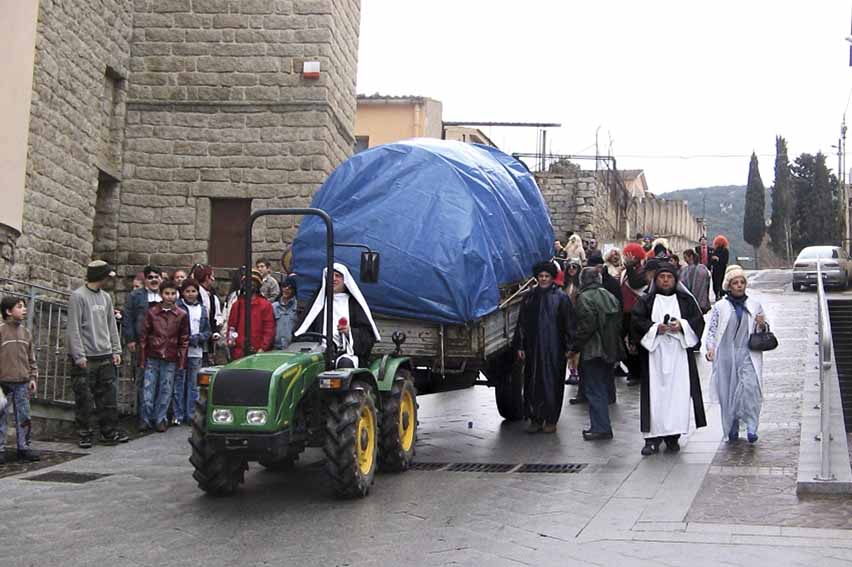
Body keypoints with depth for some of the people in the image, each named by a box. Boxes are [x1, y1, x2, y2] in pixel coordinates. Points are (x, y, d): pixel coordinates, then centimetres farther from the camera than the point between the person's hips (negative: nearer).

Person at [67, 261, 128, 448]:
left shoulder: (106, 297, 12)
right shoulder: (78, 296, -8)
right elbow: (73, 328, -11)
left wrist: (116, 350, 9)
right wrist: (79, 355, -16)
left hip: (105, 356, 6)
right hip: (86, 357, -6)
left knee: (108, 396, 8)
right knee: (84, 398, -1)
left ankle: (109, 431, 15)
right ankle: (85, 434, 8)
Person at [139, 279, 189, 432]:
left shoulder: (182, 315, 1)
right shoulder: (152, 312, 0)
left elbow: (184, 339, 4)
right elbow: (143, 336, 3)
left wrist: (182, 361, 0)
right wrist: (142, 359, 1)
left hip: (170, 360, 0)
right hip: (152, 358, 0)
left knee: (165, 391, 5)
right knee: (149, 390, 2)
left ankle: (160, 419, 17)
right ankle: (147, 420, 14)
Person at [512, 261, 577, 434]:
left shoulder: (561, 298, 0)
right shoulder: (529, 297, 9)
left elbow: (569, 324, 0)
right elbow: (522, 323, 11)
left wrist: (569, 347, -6)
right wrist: (519, 346, 5)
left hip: (554, 349, -3)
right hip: (533, 348, 3)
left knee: (552, 382, 0)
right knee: (533, 383, 4)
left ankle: (550, 420, 9)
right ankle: (535, 418, 12)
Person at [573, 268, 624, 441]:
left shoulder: (585, 298, -12)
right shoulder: (610, 297, 11)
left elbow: (586, 325, -19)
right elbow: (618, 323, 12)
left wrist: (575, 346, -12)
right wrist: (613, 344, 18)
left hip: (592, 350, -8)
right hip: (610, 350, 8)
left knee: (595, 390, -3)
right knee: (603, 388, 15)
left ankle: (601, 428, -5)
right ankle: (600, 425, 21)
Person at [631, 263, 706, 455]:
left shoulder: (686, 300, 10)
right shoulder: (646, 301, 7)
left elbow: (699, 321, 6)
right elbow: (636, 322, -1)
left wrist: (682, 326, -12)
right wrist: (655, 328, -15)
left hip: (679, 354, 1)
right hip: (654, 353, -1)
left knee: (678, 394, -2)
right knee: (655, 394, -4)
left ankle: (673, 436, 6)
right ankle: (653, 437, -2)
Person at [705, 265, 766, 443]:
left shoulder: (755, 306, 12)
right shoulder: (720, 307, 6)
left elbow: (764, 332, 19)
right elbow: (711, 330, 6)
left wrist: (762, 325, -4)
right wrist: (710, 347, -10)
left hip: (748, 355, 0)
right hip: (726, 355, 0)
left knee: (750, 387, -18)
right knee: (728, 391, 2)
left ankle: (751, 427, -14)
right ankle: (732, 429, 17)